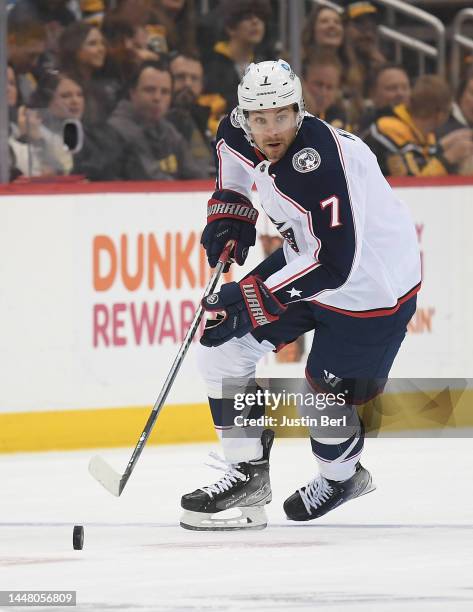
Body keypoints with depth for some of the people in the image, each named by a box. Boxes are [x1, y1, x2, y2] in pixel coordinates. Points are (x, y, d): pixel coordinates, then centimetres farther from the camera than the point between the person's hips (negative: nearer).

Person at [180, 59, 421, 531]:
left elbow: (333, 264, -37)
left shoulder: (321, 165, -36)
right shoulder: (241, 132, -12)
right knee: (219, 346, -1)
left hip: (370, 284, -8)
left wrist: (249, 297, -36)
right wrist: (228, 208, 2)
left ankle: (342, 477, 31)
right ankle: (247, 474, 9)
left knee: (322, 396, -2)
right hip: (305, 257, 8)